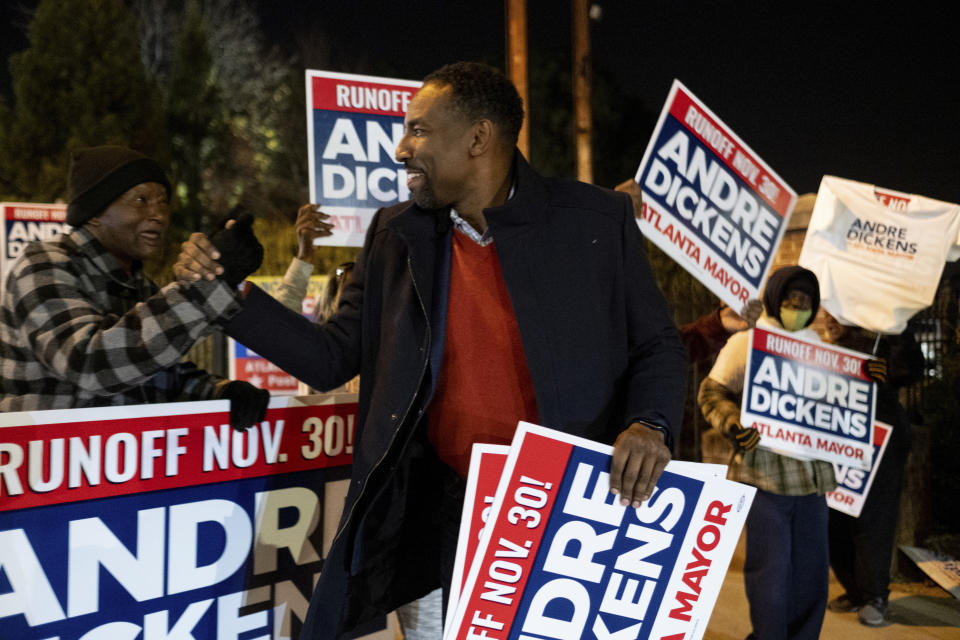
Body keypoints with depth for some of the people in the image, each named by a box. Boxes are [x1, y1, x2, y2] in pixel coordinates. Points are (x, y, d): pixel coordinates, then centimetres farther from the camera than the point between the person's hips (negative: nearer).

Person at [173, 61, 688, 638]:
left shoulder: (595, 220, -3)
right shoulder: (394, 236, 6)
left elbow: (657, 346, 4)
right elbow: (331, 359, 8)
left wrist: (650, 424, -17)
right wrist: (226, 290, -2)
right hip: (438, 521, 2)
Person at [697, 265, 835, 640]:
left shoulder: (817, 348, 18)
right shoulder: (746, 343, 2)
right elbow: (712, 393, -3)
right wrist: (734, 425, -19)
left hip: (810, 472, 5)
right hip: (764, 471, -5)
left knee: (811, 567, 9)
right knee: (771, 567, -3)